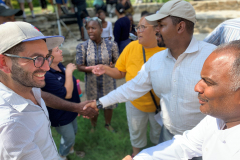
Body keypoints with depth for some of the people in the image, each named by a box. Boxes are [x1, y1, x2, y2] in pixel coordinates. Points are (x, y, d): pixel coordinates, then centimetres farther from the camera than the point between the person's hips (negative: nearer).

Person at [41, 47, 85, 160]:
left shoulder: (60, 65, -8)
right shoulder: (47, 75, -36)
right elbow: (67, 94, -34)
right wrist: (68, 72, -31)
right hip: (60, 116, -8)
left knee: (74, 131, 28)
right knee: (69, 138, 13)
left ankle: (70, 150, 56)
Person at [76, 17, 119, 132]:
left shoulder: (111, 45, -8)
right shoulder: (82, 47, -9)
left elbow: (117, 62, 0)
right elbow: (80, 66, -8)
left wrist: (112, 66, -23)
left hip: (108, 82, 1)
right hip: (92, 83, 0)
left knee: (109, 104, 17)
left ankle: (107, 124, 47)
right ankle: (93, 126, 46)